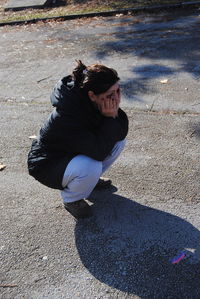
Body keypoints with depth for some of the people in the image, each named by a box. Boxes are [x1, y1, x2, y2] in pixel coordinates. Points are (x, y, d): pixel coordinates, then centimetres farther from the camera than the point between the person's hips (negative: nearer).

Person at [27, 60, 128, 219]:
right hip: (47, 164, -7)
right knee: (91, 168, -36)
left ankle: (91, 178, 15)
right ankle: (71, 199, -2)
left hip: (76, 153, 8)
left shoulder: (101, 104, -14)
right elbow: (98, 152, -38)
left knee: (119, 141, -5)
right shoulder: (67, 116, -37)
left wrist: (115, 113, -29)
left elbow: (122, 133, -10)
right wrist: (110, 118, -35)